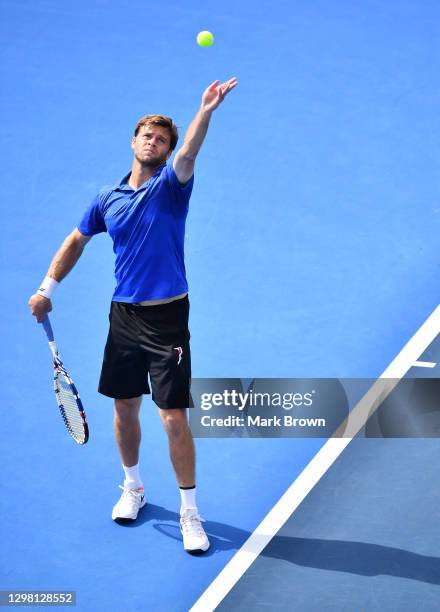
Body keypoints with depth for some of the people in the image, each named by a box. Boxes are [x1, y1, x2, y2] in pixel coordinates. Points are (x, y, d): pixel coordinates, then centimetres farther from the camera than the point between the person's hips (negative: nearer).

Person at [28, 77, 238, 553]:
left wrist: (205, 112, -44)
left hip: (167, 318, -4)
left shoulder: (171, 186, -5)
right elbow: (77, 241, 22)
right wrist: (46, 289, 17)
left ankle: (189, 512, 7)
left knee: (174, 418, -5)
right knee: (124, 409, 14)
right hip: (123, 316, 5)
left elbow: (187, 156, -27)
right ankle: (132, 488, 37)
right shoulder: (108, 199, 8)